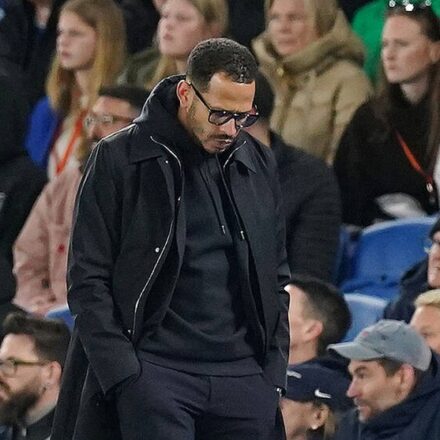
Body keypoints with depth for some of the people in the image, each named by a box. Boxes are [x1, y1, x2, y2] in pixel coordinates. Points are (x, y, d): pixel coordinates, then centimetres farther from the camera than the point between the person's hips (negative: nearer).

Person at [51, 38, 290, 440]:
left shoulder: (259, 164, 13)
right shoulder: (118, 160, -1)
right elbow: (87, 281, -3)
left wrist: (275, 373, 9)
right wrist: (124, 376, -11)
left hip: (246, 377, 4)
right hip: (155, 373, -4)